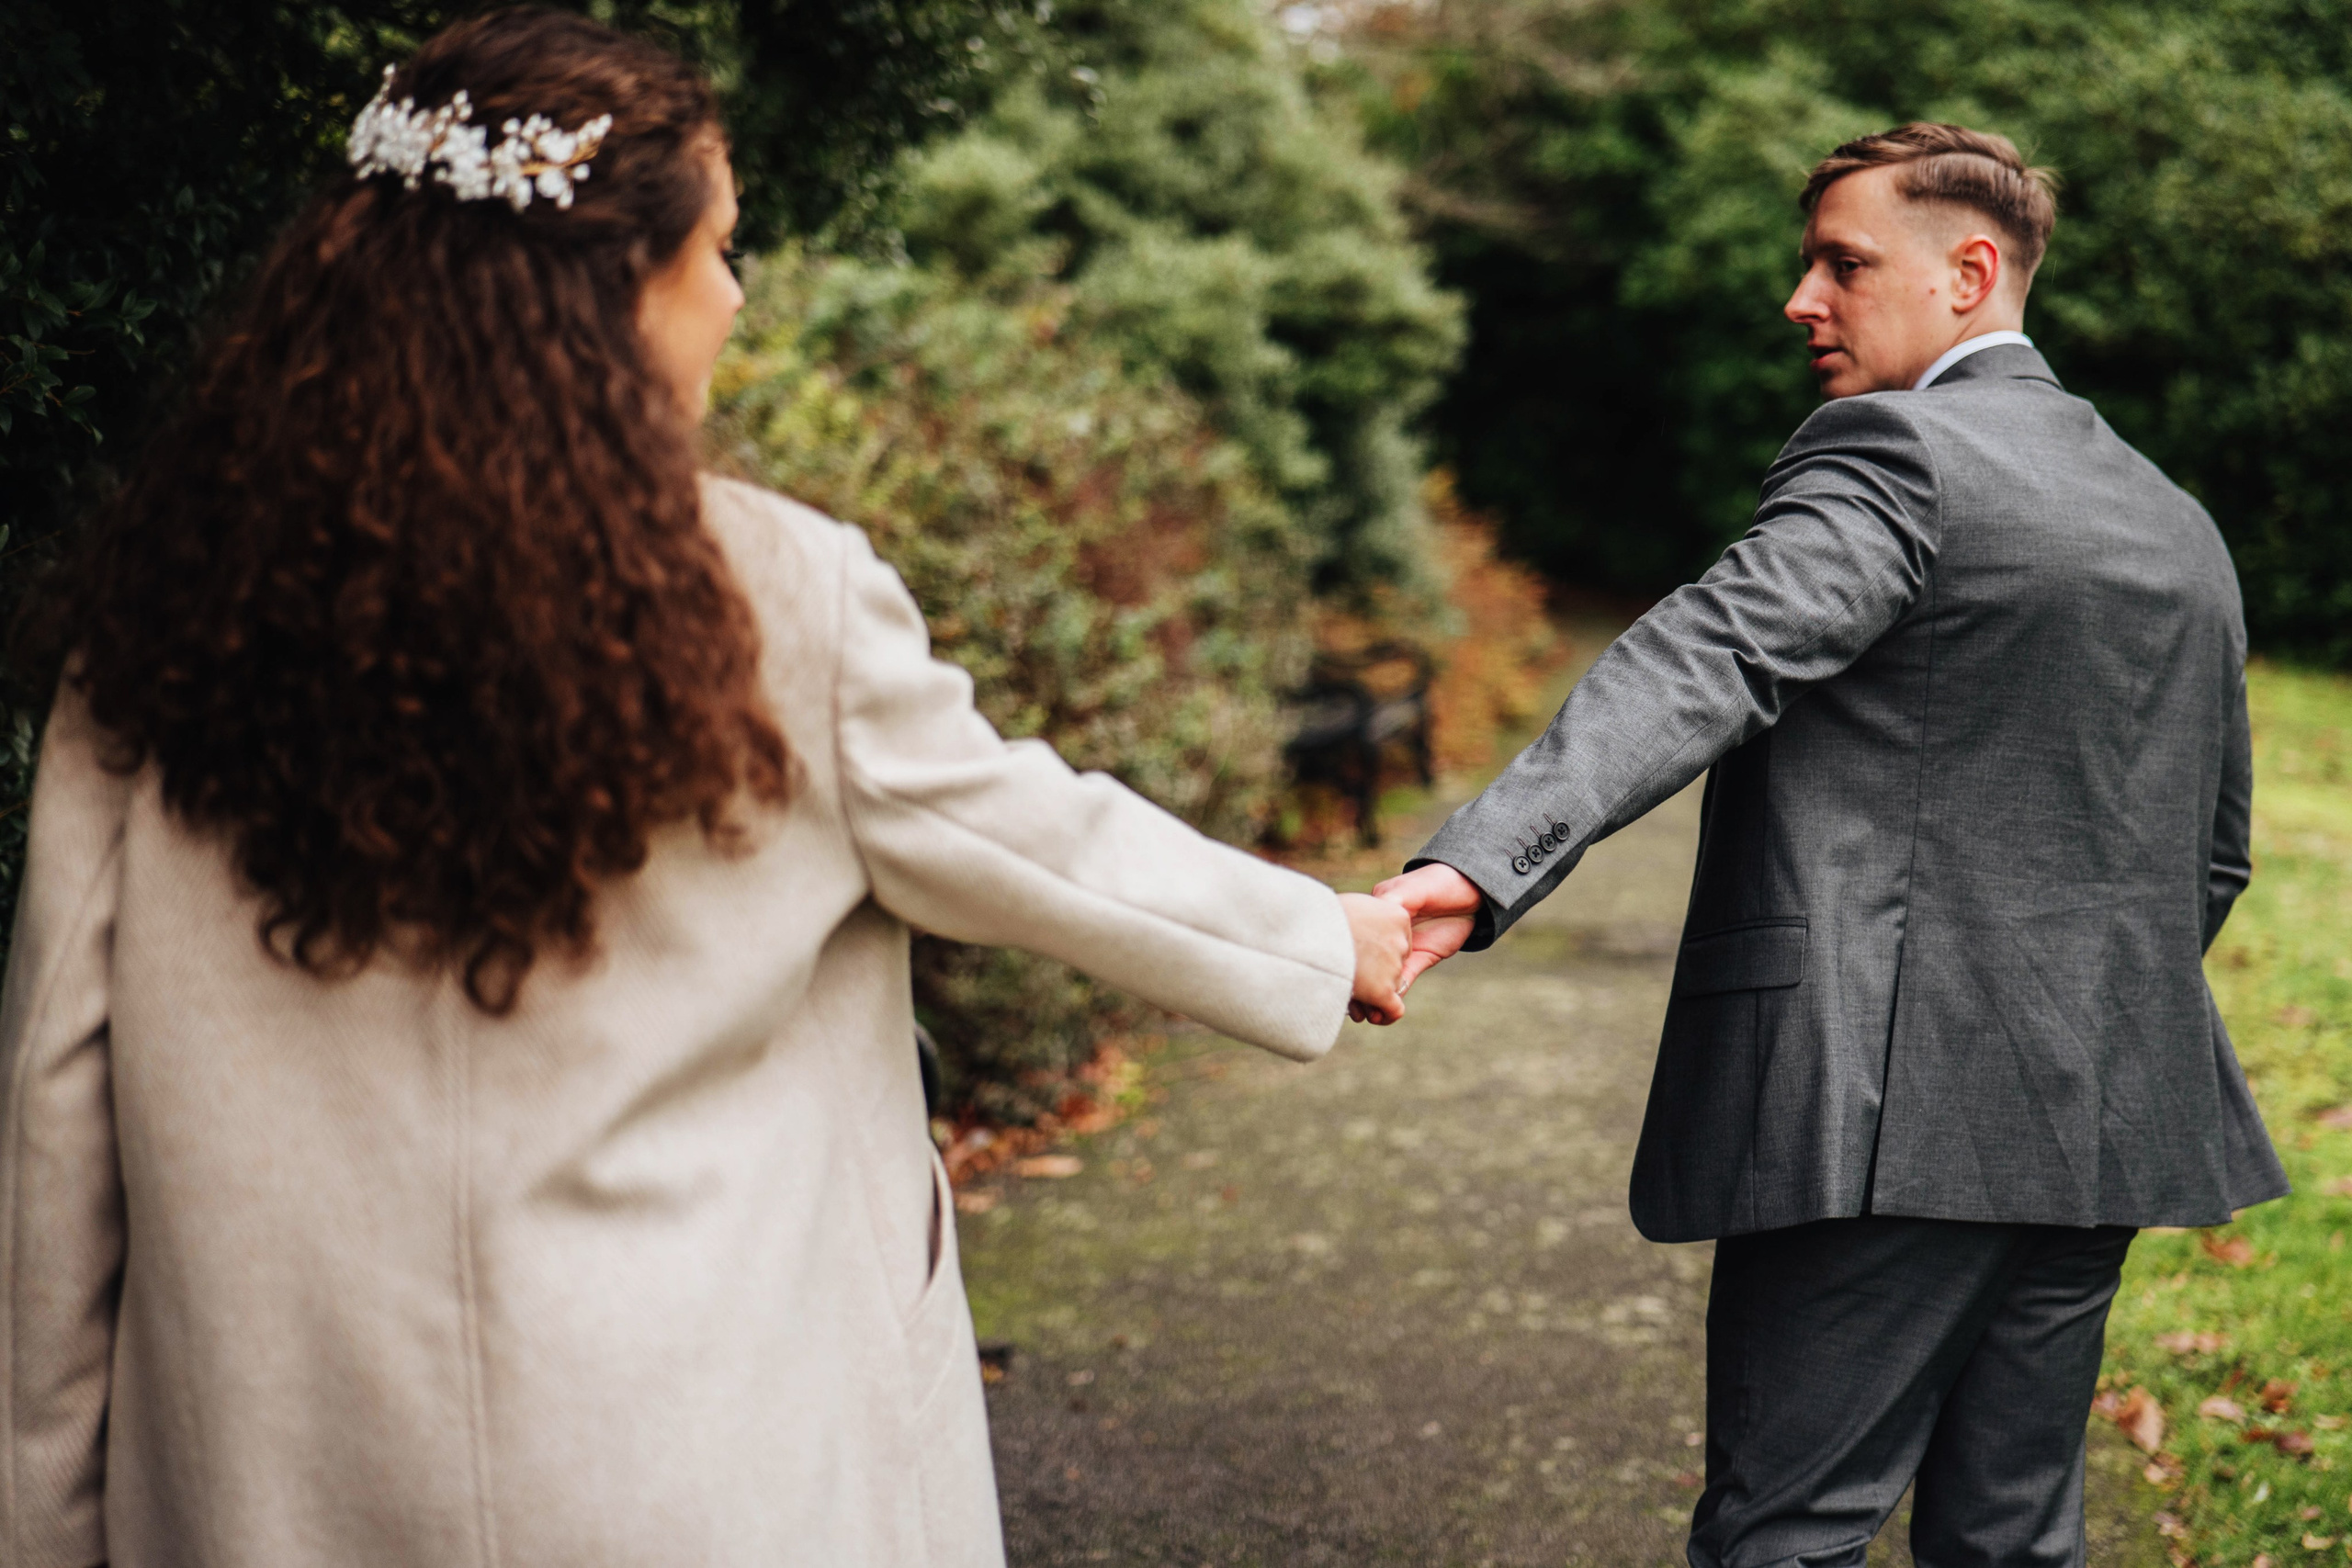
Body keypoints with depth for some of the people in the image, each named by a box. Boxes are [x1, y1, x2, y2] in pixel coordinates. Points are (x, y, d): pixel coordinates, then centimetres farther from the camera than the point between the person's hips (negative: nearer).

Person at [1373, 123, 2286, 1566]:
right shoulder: (2181, 526, 16)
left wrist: (1479, 868, -38)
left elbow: (1704, 663, -26)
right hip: (2102, 1123, 8)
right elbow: (2216, 854, 22)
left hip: (1889, 1118, -8)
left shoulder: (1893, 456, -9)